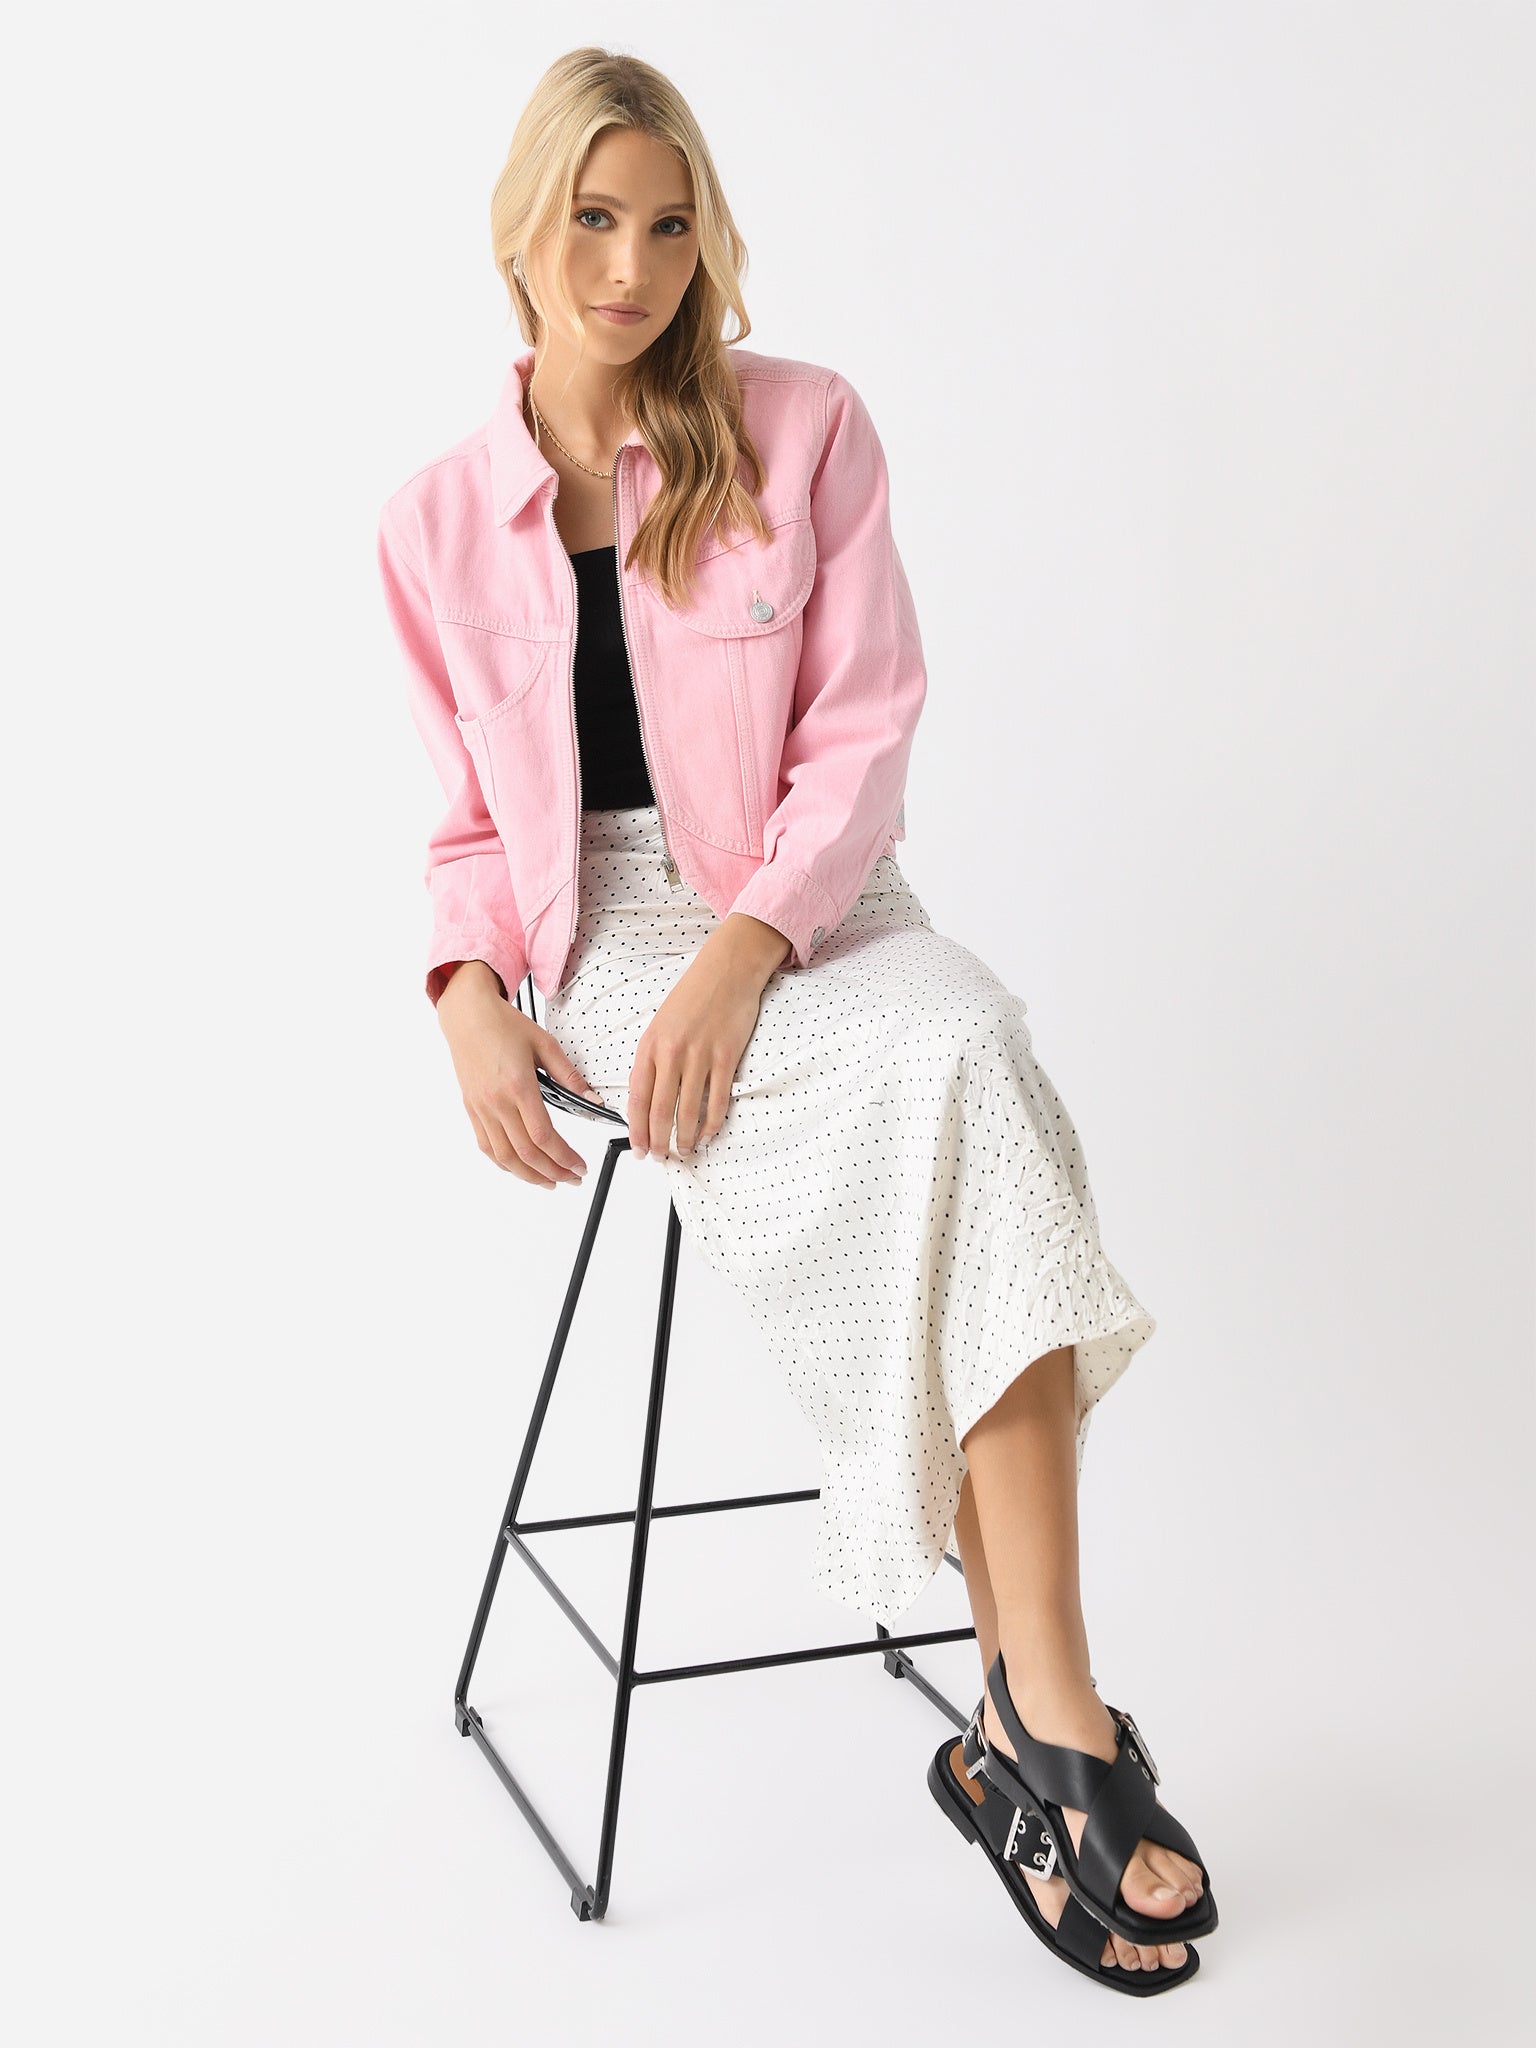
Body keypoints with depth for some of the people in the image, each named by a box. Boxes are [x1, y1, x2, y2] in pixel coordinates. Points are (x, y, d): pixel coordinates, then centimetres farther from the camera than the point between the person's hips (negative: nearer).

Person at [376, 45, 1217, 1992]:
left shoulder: (805, 429, 4)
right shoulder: (441, 517, 8)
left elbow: (861, 735, -2)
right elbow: (472, 815, 13)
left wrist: (745, 950, -18)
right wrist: (472, 995, -7)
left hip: (813, 904, 1)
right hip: (608, 934, -1)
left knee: (963, 1046, -36)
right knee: (955, 1065, -32)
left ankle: (1025, 1719, -33)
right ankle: (1058, 1721, -30)